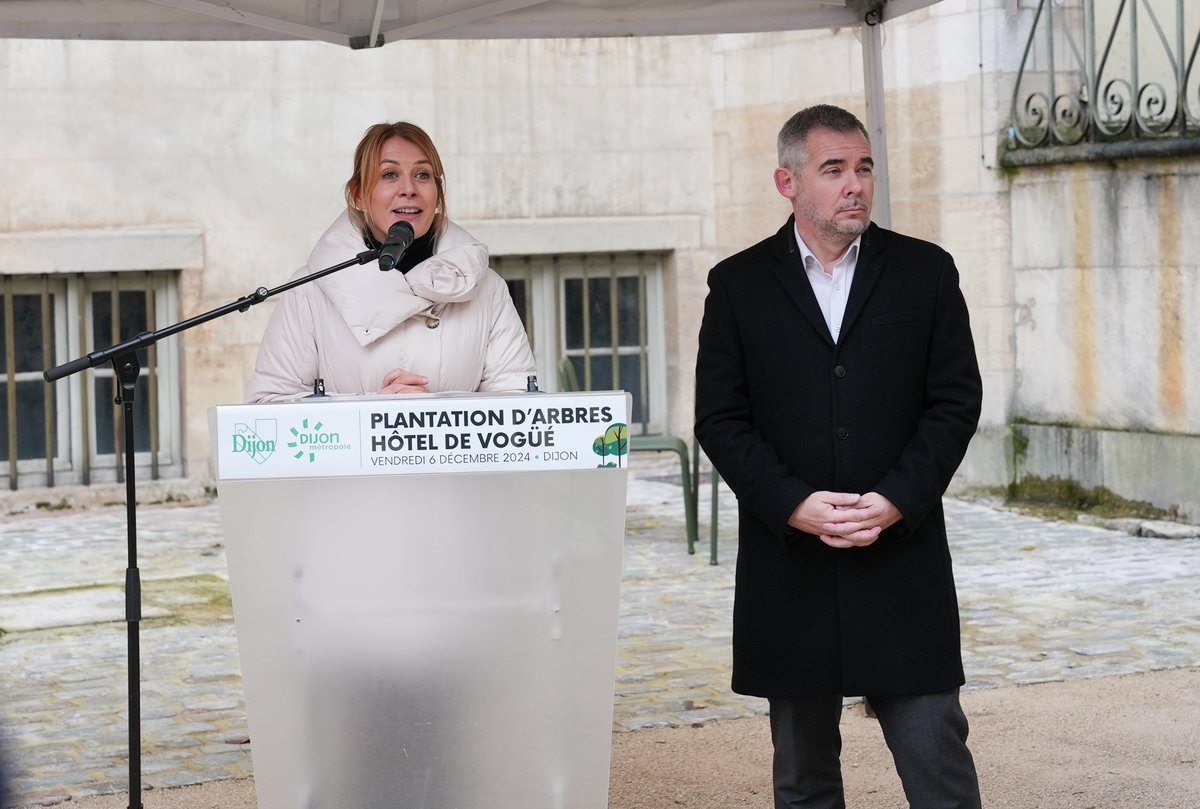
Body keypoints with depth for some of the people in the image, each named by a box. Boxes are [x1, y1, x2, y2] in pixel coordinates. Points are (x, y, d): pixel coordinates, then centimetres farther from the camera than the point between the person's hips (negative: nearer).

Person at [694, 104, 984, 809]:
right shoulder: (738, 286, 5)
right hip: (789, 560, 1)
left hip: (903, 554, 0)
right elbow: (721, 419, 1)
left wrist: (895, 501, -11)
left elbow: (956, 402, 2)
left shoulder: (926, 272, 6)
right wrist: (794, 505, -13)